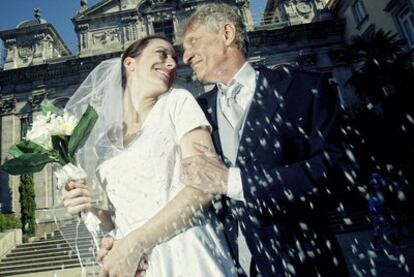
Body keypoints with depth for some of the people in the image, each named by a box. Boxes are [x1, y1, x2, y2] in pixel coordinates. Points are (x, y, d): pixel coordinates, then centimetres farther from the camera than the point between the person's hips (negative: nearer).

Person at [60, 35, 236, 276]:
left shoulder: (178, 101, -2)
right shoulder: (104, 135, 8)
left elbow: (204, 186, -13)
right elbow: (117, 219, 14)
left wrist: (133, 244, -14)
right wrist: (91, 205, -6)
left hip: (186, 255, -3)